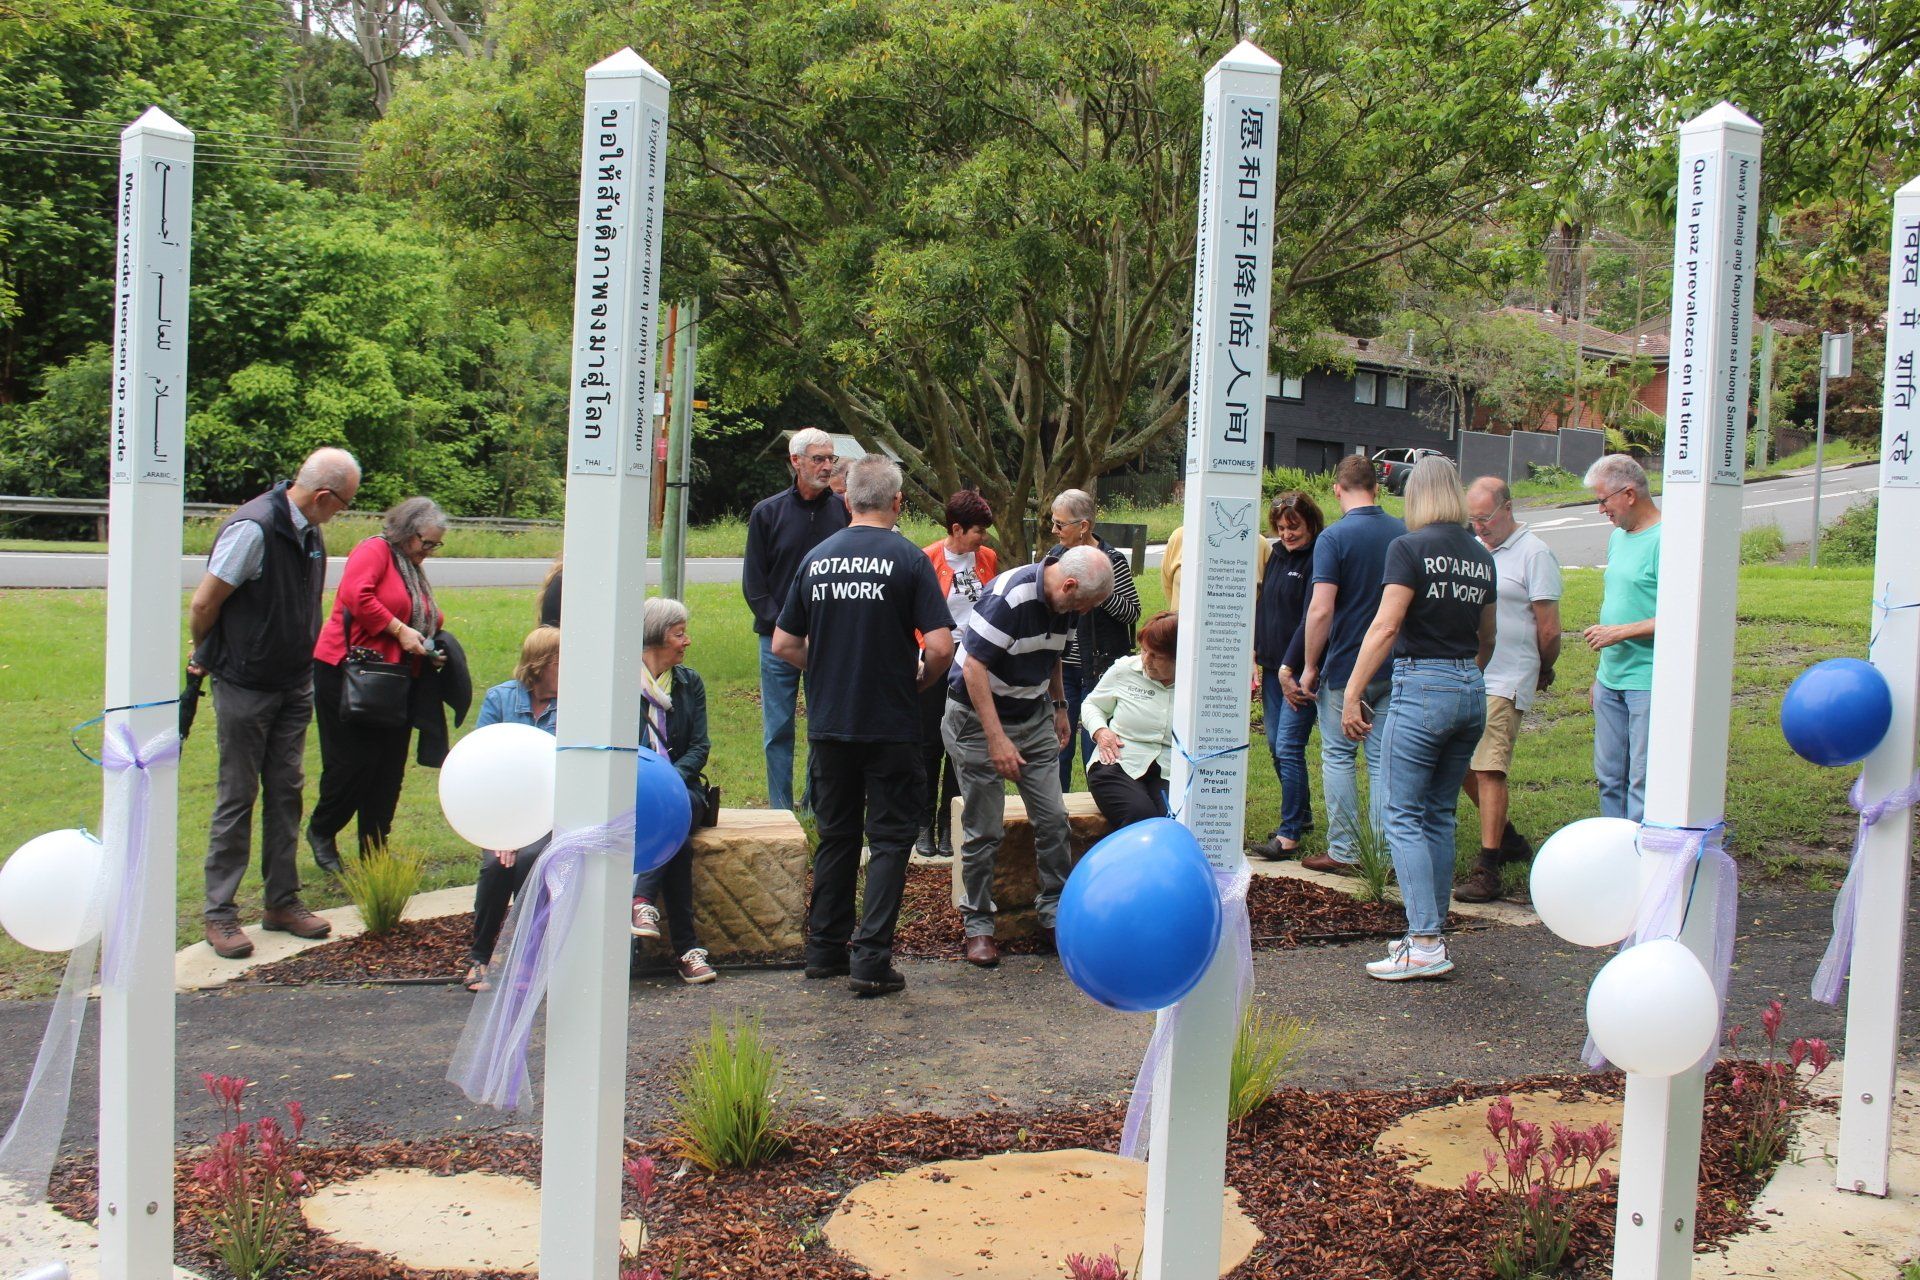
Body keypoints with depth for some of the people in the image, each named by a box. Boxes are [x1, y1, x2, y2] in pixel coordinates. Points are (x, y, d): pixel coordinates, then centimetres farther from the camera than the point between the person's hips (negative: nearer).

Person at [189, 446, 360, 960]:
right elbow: (204, 604, -17)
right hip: (245, 686, -7)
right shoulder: (253, 528, -22)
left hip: (294, 686, 7)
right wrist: (206, 657, -1)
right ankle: (219, 914, 10)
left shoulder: (308, 532, 4)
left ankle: (283, 902, 21)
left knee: (286, 792, 11)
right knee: (237, 798, 0)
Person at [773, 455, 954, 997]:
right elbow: (941, 646, -16)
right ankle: (871, 960, -2)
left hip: (827, 723, 4)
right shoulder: (908, 559, -9)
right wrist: (919, 681, 3)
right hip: (890, 724, -4)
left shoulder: (817, 559, 4)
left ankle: (825, 949, 21)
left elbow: (784, 644, 7)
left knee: (836, 836, 16)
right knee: (890, 839, 3)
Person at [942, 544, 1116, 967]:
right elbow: (974, 666, -27)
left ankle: (1055, 912, 15)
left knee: (1053, 819, 3)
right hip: (978, 718, -7)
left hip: (1033, 718, 7)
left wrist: (1059, 706, 19)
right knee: (984, 830, -1)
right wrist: (997, 739, -28)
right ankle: (978, 924, 11)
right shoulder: (1009, 596, -26)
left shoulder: (1065, 603, -2)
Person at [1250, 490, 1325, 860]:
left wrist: (1289, 667, -20)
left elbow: (1312, 618, -18)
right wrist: (1255, 648, 8)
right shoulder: (1277, 556, 13)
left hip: (1300, 672, -8)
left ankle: (1289, 835, -7)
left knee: (1288, 748, -11)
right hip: (1273, 667, 8)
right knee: (1276, 745, 14)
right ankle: (1302, 815, 30)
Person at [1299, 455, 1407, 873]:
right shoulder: (1403, 534, 4)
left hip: (1345, 667, -4)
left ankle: (1343, 850, 9)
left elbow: (1321, 609, -18)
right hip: (1394, 667, 4)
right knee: (1385, 760, 8)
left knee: (1338, 757, 7)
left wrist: (1310, 666, -7)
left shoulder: (1334, 537, -12)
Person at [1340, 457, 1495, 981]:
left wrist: (1352, 694, -13)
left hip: (1421, 687, -7)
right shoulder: (1481, 556, 11)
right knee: (1441, 816, 13)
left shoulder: (1410, 547, -8)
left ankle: (1425, 944, -9)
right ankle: (1431, 934, 16)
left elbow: (1385, 627, -16)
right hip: (1471, 692, 7)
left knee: (1405, 817, -3)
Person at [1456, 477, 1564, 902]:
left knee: (1488, 770, -10)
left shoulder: (1534, 554, -9)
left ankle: (1487, 871, -6)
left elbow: (1549, 629, -7)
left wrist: (1542, 672, 7)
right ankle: (1508, 839, 32)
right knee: (1464, 765, 12)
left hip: (1504, 682, -7)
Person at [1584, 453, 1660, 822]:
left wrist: (1619, 632, -15)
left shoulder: (1665, 540, -14)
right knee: (1609, 777, 13)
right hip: (1611, 680, 9)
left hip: (1649, 684, -9)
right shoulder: (1618, 537, 15)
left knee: (1644, 781, -4)